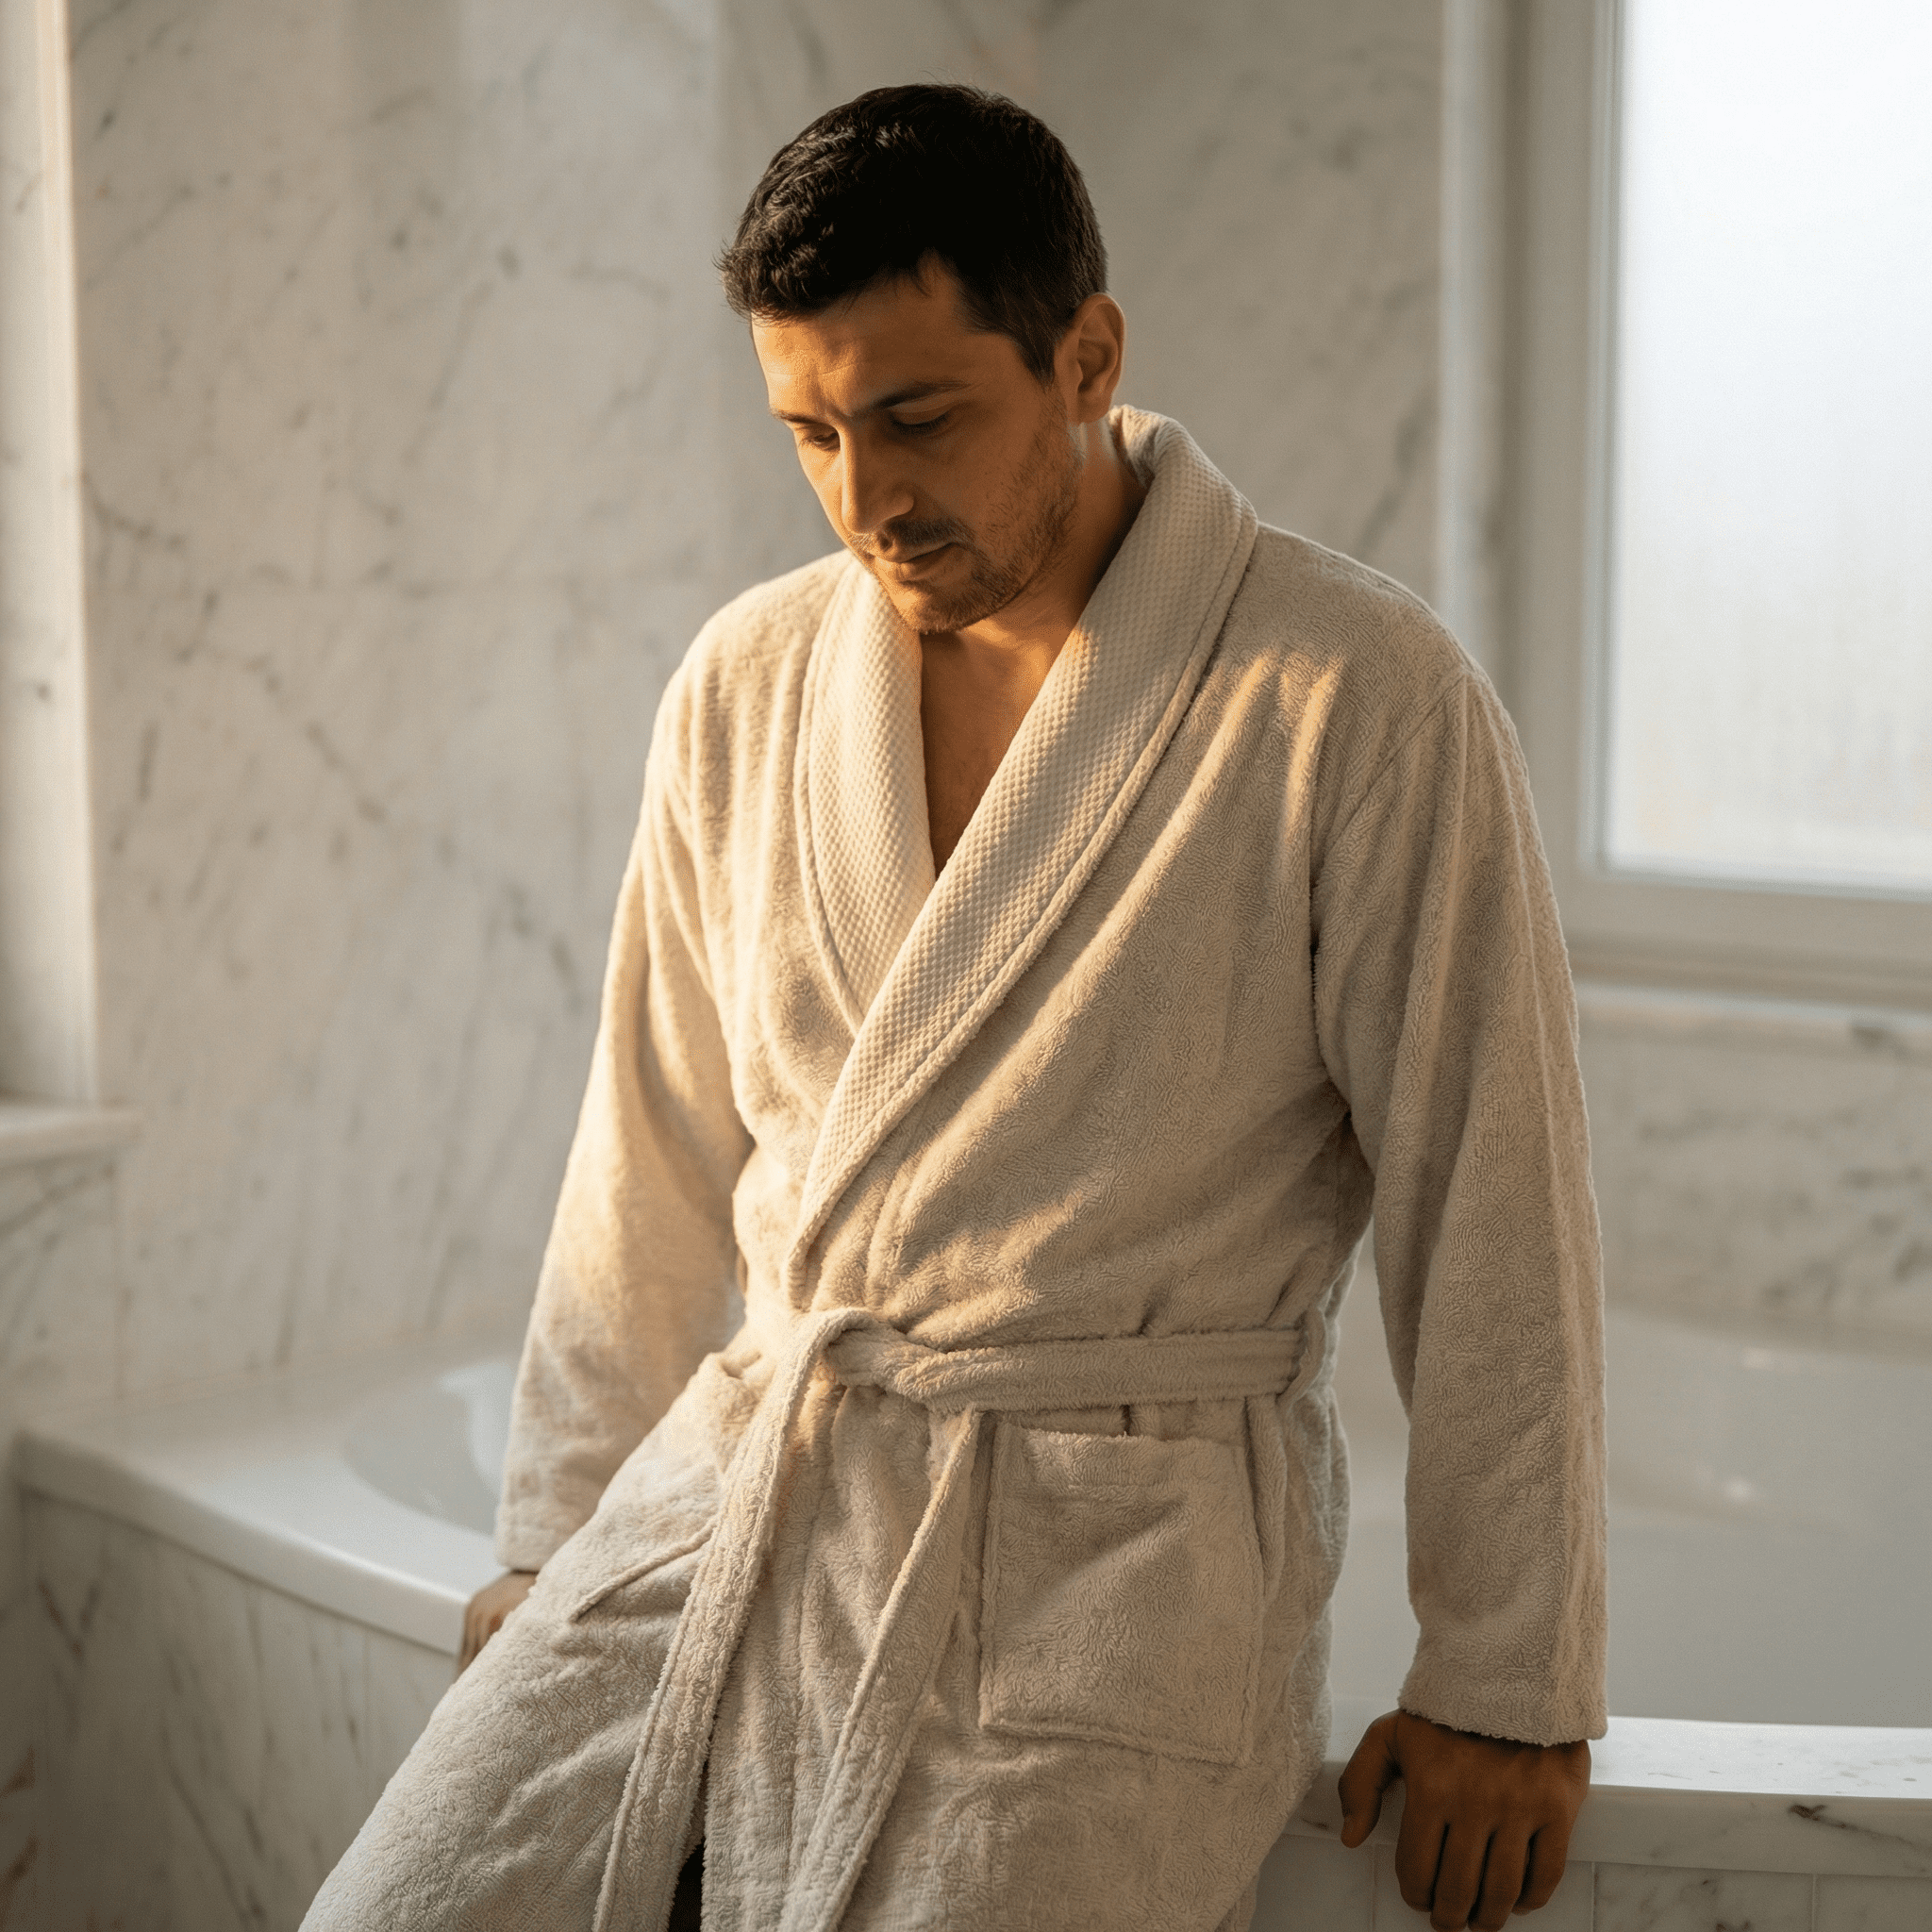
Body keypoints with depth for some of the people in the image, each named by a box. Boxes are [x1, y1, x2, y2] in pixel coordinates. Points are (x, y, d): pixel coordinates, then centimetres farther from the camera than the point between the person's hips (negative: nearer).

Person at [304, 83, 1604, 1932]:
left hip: (1110, 1555, -4)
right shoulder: (745, 686, 7)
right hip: (730, 1488, 5)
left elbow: (1493, 1204, -6)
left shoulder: (1361, 700, -9)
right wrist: (558, 1546, 16)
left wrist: (1508, 1690, -3)